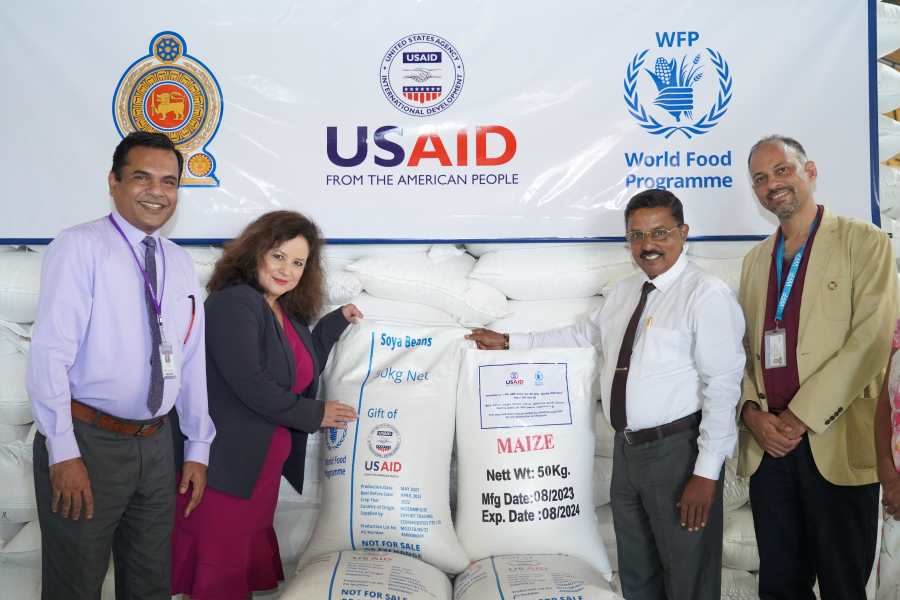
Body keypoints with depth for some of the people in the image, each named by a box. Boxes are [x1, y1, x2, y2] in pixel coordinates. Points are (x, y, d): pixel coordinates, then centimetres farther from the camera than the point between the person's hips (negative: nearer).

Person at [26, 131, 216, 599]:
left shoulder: (180, 263, 9)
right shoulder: (80, 247, -10)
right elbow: (49, 354, -16)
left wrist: (197, 448, 11)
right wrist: (64, 454, -18)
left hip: (156, 444, 6)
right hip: (89, 442, -6)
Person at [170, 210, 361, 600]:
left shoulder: (288, 313, 11)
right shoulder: (233, 303, -16)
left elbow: (304, 371, 19)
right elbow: (249, 384, -24)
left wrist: (337, 322, 14)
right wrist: (314, 415, -12)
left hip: (262, 465, 9)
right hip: (224, 464, -8)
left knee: (251, 558, 16)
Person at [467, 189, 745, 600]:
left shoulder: (707, 295, -14)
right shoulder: (624, 292, 11)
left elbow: (723, 386, -17)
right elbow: (584, 334, 25)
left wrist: (706, 473, -20)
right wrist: (508, 341, 23)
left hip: (678, 451, -7)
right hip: (627, 449, 7)